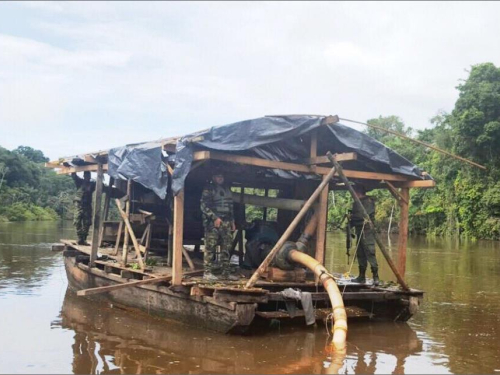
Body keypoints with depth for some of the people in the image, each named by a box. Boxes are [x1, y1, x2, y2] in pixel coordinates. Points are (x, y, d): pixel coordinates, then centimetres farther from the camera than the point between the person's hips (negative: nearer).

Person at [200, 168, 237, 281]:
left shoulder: (226, 189, 19)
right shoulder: (208, 189, -2)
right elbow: (204, 205, -10)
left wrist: (232, 221, 17)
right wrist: (214, 217, -18)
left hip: (226, 222, 7)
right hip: (213, 222, -7)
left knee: (226, 247, 6)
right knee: (210, 247, -7)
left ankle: (226, 271, 11)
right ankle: (207, 272, -5)